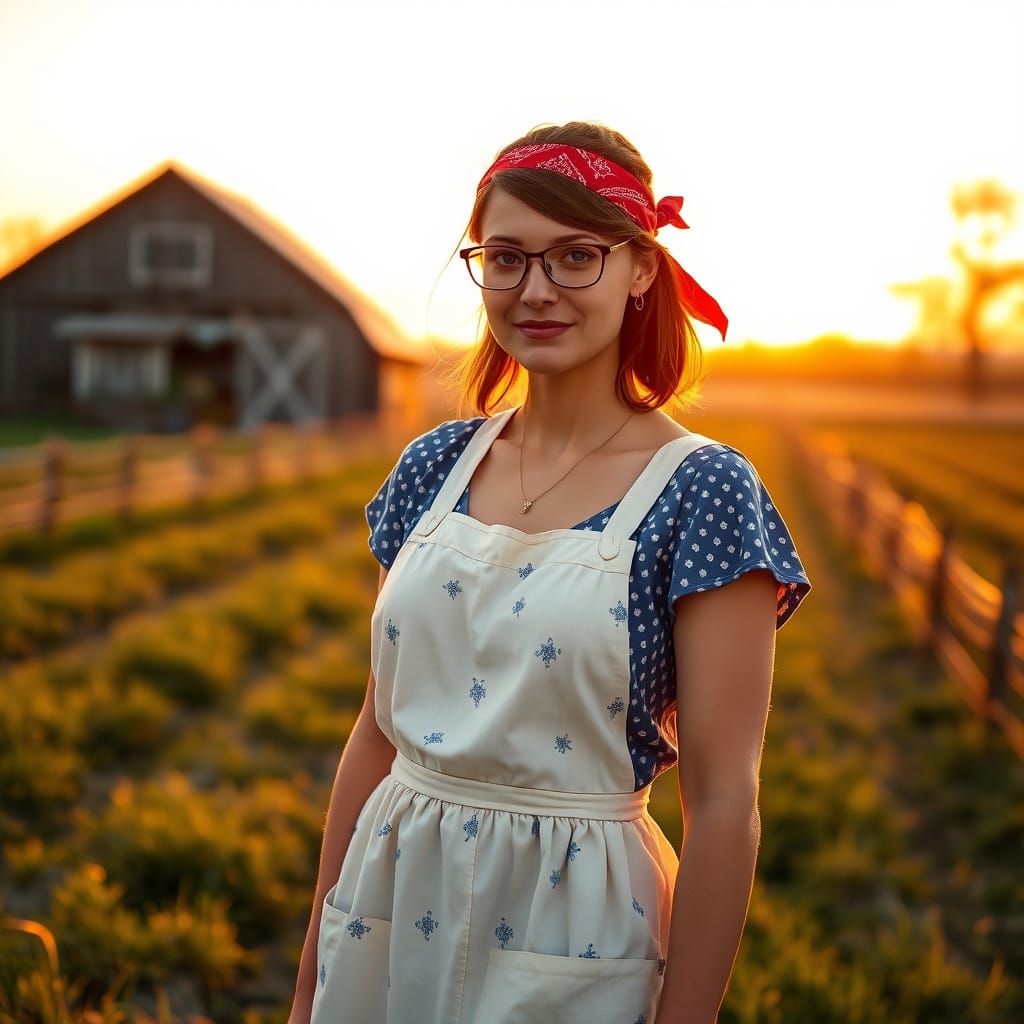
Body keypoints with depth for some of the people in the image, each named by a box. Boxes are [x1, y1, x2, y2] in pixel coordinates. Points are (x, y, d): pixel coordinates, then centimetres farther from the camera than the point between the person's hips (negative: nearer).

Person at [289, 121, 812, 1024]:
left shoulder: (702, 492, -12)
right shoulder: (436, 467, 2)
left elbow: (723, 805, -13)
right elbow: (379, 729, 7)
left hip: (569, 943, -4)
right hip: (390, 914, 5)